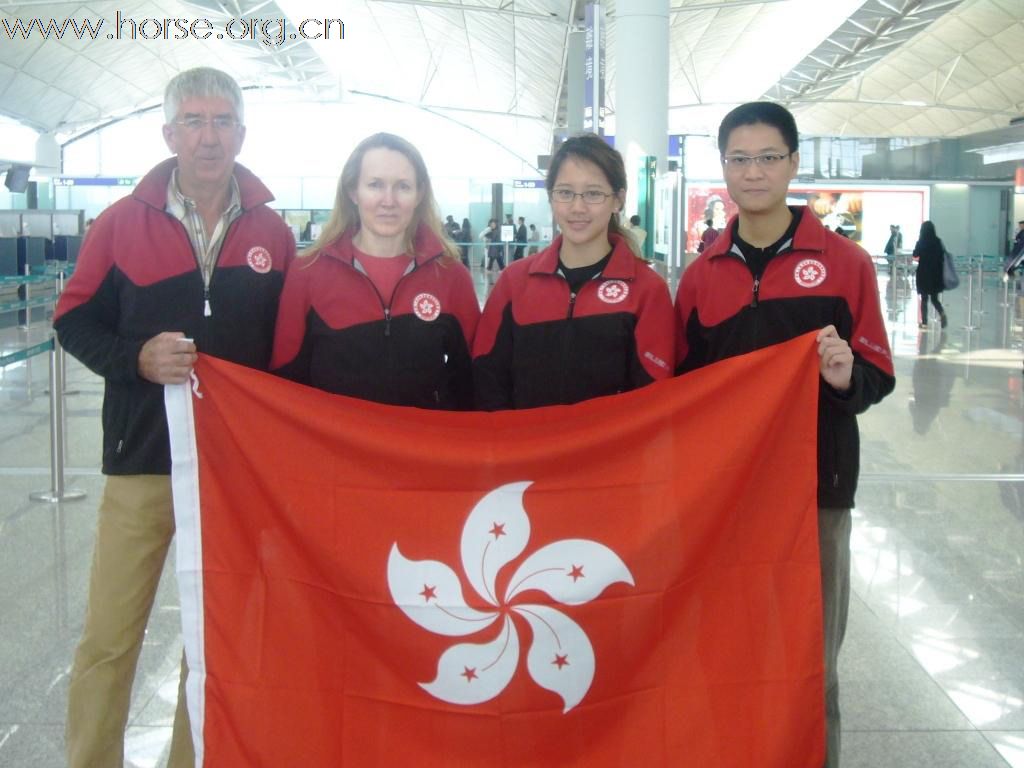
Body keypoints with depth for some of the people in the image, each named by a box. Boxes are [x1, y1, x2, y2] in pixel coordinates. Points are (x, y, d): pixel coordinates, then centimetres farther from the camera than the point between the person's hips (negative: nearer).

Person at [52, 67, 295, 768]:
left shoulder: (273, 232, 4)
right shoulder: (122, 223, -1)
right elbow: (74, 319, 3)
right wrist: (136, 359, -15)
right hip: (143, 457, -1)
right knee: (110, 638, 3)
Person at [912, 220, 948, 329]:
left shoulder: (921, 243, -12)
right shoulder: (938, 242, -1)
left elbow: (915, 255, -4)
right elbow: (943, 257, 0)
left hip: (923, 273, -3)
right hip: (936, 273, 3)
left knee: (924, 298, 6)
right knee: (934, 298, 13)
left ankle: (924, 322, 7)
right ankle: (942, 313, -12)